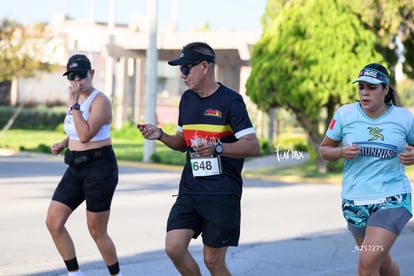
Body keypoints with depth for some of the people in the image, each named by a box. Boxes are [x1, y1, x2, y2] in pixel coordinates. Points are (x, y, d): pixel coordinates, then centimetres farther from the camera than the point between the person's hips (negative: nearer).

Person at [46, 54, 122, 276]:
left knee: (96, 231, 0)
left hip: (99, 168, -8)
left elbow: (86, 135, -27)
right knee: (53, 222, 0)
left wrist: (74, 104, -25)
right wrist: (62, 145, 8)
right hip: (76, 168, 8)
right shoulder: (75, 99, 10)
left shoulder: (100, 100, -15)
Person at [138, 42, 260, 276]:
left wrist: (217, 147, -30)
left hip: (222, 193, -6)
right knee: (174, 247, -9)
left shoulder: (230, 100, -9)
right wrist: (160, 135, 4)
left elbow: (253, 147, -15)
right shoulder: (187, 99, 12)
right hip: (190, 189, 6)